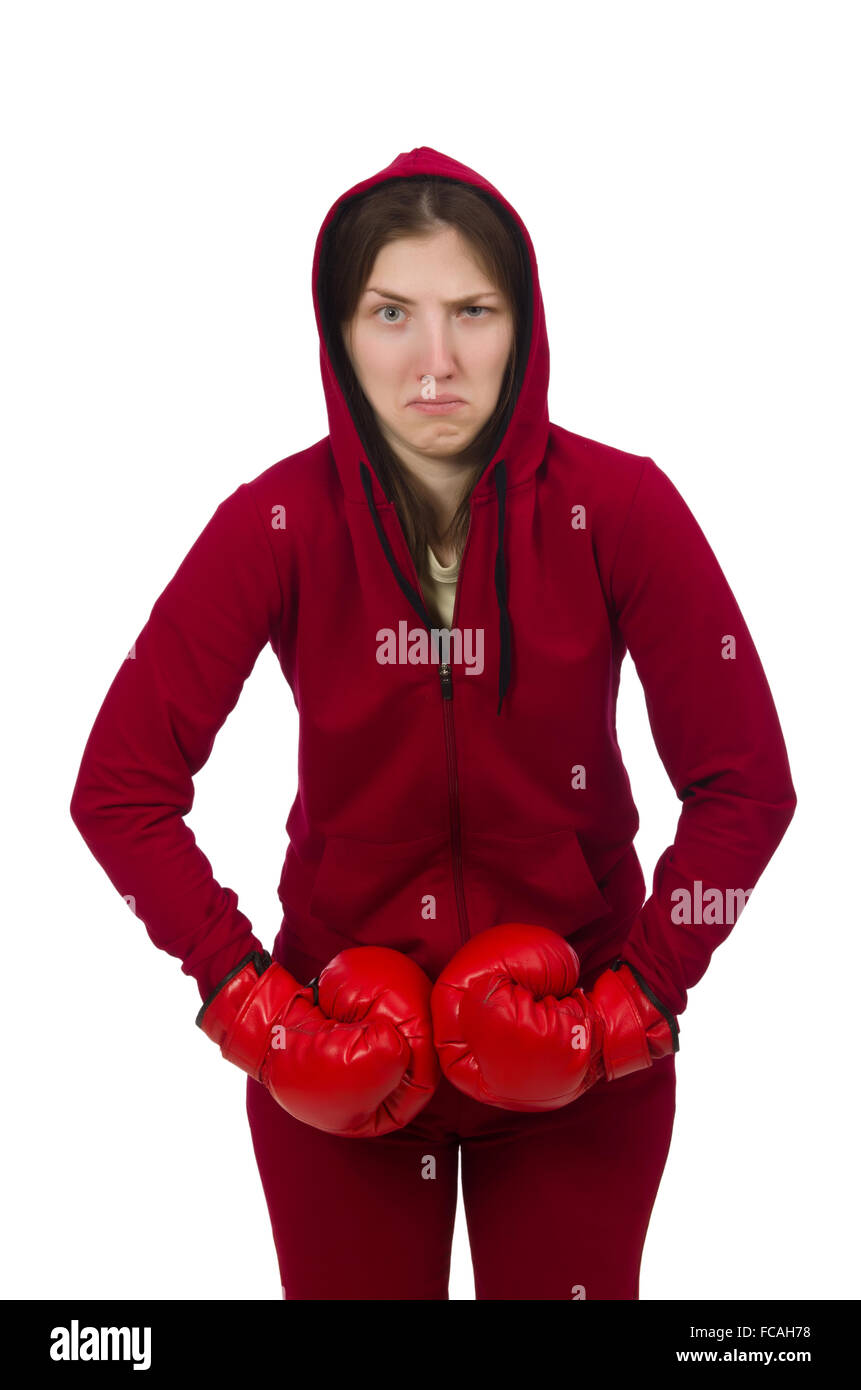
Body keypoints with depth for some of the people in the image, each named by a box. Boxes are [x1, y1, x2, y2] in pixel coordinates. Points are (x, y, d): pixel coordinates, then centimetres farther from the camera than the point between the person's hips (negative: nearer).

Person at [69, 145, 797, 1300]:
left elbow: (744, 782, -9)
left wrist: (647, 991, -13)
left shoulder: (620, 507, -14)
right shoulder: (279, 523, -14)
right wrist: (242, 995, -15)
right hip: (338, 1047, 0)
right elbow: (122, 785, -11)